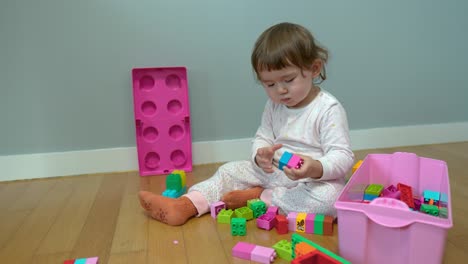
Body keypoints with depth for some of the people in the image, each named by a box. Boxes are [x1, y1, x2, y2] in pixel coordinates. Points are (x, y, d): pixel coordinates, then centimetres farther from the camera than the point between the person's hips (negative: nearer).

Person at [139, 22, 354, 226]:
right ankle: (186, 206, -16)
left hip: (316, 180, -5)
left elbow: (342, 156, -20)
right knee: (231, 171, -1)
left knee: (330, 197, -35)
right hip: (275, 172, 6)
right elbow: (262, 138, 6)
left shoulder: (328, 109, -16)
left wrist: (316, 169, -41)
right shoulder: (274, 106, 3)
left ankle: (258, 197, -22)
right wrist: (260, 155, -19)